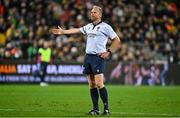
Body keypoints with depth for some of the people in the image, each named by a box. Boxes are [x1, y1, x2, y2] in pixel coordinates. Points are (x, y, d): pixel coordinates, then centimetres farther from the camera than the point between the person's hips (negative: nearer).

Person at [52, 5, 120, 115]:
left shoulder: (105, 27, -2)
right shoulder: (88, 26, 17)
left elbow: (117, 40, -2)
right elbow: (77, 30, 26)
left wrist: (108, 52, -8)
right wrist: (63, 31, 25)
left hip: (98, 57, -7)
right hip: (88, 56, 7)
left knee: (99, 83, -15)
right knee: (92, 85, 4)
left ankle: (106, 108, -9)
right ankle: (96, 109, 7)